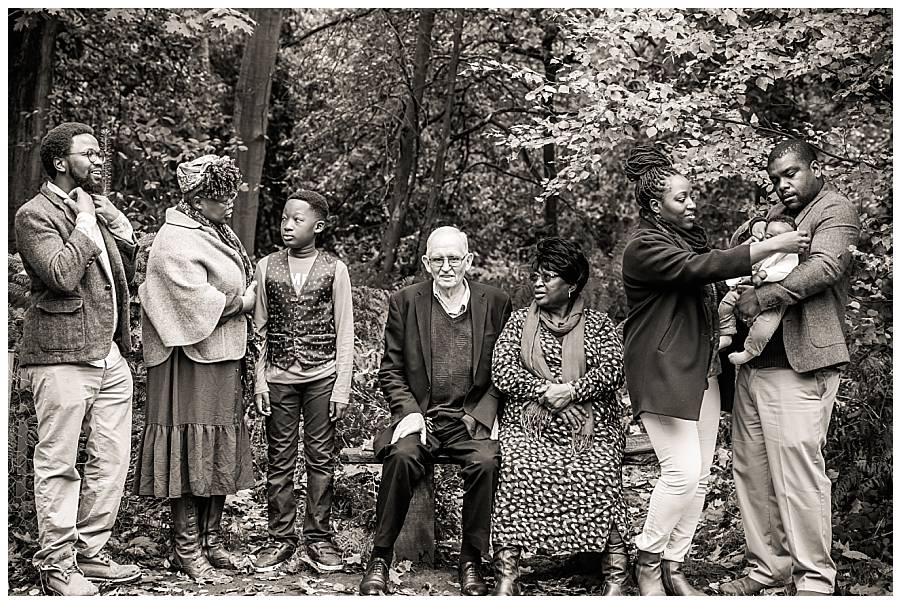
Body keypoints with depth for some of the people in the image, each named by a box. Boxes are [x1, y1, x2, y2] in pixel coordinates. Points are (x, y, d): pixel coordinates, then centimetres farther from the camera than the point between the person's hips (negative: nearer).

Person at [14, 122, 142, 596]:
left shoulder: (96, 209, 19)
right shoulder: (35, 215, -6)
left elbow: (125, 277, 22)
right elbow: (63, 275, -21)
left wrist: (119, 226, 8)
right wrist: (84, 222, -11)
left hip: (109, 357, 8)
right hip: (62, 358, -8)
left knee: (112, 459, 9)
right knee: (59, 465, -2)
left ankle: (90, 552, 20)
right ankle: (56, 564, 8)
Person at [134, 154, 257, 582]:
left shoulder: (218, 232, 13)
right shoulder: (176, 243, -14)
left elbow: (238, 284, 23)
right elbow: (197, 304, -21)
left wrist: (246, 298, 4)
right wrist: (242, 302, -9)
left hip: (225, 358, 9)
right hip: (192, 361, -9)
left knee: (221, 452, 12)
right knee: (191, 451, -3)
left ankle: (210, 539, 21)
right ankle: (186, 550, 5)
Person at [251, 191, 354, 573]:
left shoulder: (334, 269, 0)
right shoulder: (266, 268, 5)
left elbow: (344, 332, 1)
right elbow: (259, 329, 7)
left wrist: (341, 387, -4)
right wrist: (260, 382, 1)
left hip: (322, 377, -1)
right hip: (279, 378, 2)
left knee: (321, 458, 3)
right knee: (280, 460, 5)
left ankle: (318, 538, 12)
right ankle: (280, 538, 13)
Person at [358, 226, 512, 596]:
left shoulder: (496, 303, 7)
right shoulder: (404, 302, 7)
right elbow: (391, 371, 8)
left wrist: (485, 413, -5)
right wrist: (409, 412, -8)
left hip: (472, 419, 0)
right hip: (420, 416, 0)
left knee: (486, 461, -30)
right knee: (402, 456, -30)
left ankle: (471, 562, -13)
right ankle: (380, 559, -16)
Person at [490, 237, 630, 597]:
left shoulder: (598, 324, 14)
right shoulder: (520, 320, 16)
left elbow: (612, 371, -1)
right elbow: (501, 372, 4)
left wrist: (571, 391, -16)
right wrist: (544, 390, -10)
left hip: (590, 428, 0)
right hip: (529, 425, 1)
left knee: (599, 474, -30)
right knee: (517, 468, -30)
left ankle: (616, 578, -25)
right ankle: (506, 575, -30)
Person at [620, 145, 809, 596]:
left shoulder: (689, 236, 16)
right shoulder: (645, 248, -12)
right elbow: (700, 269, -25)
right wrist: (773, 246, -24)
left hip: (703, 369, 9)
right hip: (664, 372, -8)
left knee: (700, 475, 5)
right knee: (682, 470, -15)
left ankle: (673, 567, 13)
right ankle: (647, 562, 3)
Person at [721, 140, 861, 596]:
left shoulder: (835, 210, -1)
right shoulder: (776, 213, 22)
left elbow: (826, 266, -18)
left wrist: (763, 297, -22)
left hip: (798, 367, -8)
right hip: (753, 363, 8)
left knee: (798, 469, -8)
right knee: (750, 468, 9)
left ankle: (814, 579, 2)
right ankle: (768, 564, 20)